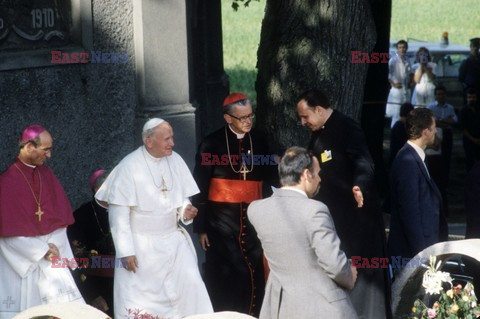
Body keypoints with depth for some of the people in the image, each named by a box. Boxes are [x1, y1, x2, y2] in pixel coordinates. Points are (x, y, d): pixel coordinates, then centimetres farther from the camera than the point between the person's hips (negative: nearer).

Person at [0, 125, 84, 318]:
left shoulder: (46, 174, 6)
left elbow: (60, 215, 8)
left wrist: (52, 246, -7)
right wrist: (42, 251, -12)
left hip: (48, 257, 5)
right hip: (20, 258, -5)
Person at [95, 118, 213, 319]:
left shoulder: (175, 160, 0)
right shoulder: (130, 166, -15)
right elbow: (119, 213, -15)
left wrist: (185, 211, -12)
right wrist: (125, 251, -17)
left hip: (173, 240, 4)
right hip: (141, 244, -4)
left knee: (191, 286, -2)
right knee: (138, 300, 1)